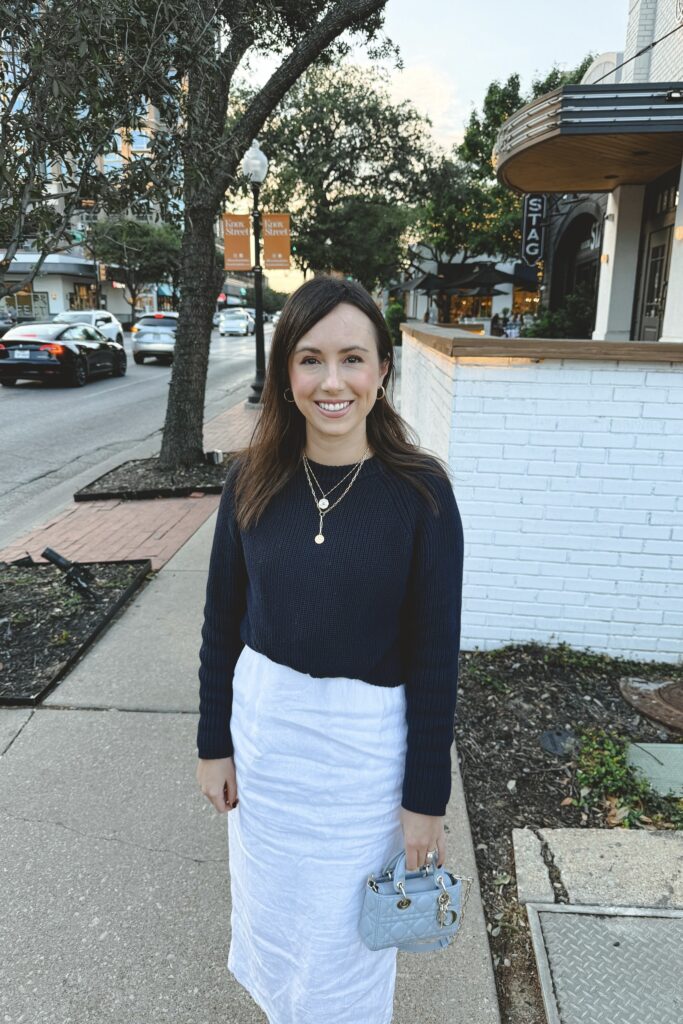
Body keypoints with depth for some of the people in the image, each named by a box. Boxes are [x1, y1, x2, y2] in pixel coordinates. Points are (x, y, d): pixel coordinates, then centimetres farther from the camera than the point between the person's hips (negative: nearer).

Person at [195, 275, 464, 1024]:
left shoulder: (419, 491, -16)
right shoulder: (253, 479, -8)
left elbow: (436, 653, -11)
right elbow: (221, 619, 1)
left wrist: (427, 795, -7)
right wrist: (213, 743, 5)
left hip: (366, 739, -3)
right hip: (264, 723, 3)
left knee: (344, 924, 18)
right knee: (270, 898, 25)